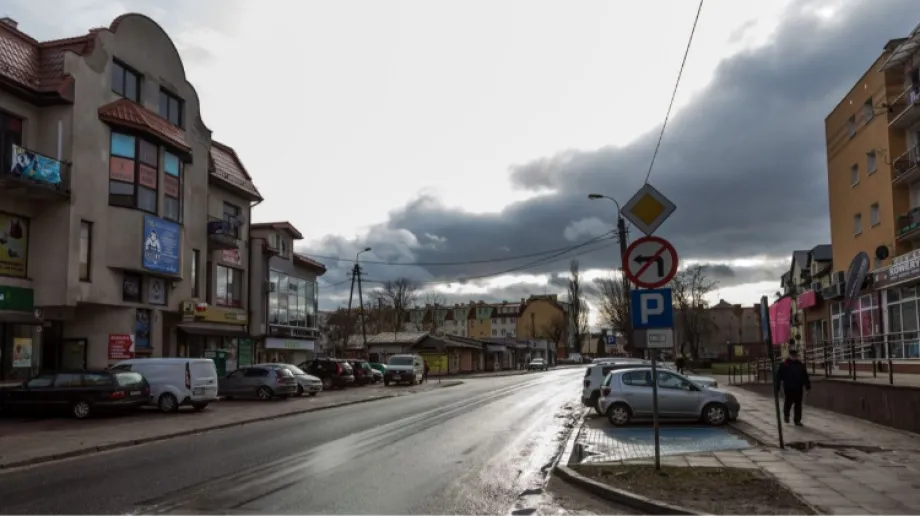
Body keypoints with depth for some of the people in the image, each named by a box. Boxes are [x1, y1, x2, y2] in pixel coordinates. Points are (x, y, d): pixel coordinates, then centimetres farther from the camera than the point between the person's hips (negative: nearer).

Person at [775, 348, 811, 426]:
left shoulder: (801, 365, 9)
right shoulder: (783, 364, -3)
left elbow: (805, 377, 14)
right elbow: (778, 377, -3)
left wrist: (808, 386, 9)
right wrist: (777, 388, -5)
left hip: (798, 388, 3)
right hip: (788, 388, -3)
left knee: (798, 404, 5)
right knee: (788, 402, 2)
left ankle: (797, 420, 13)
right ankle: (786, 415, 31)